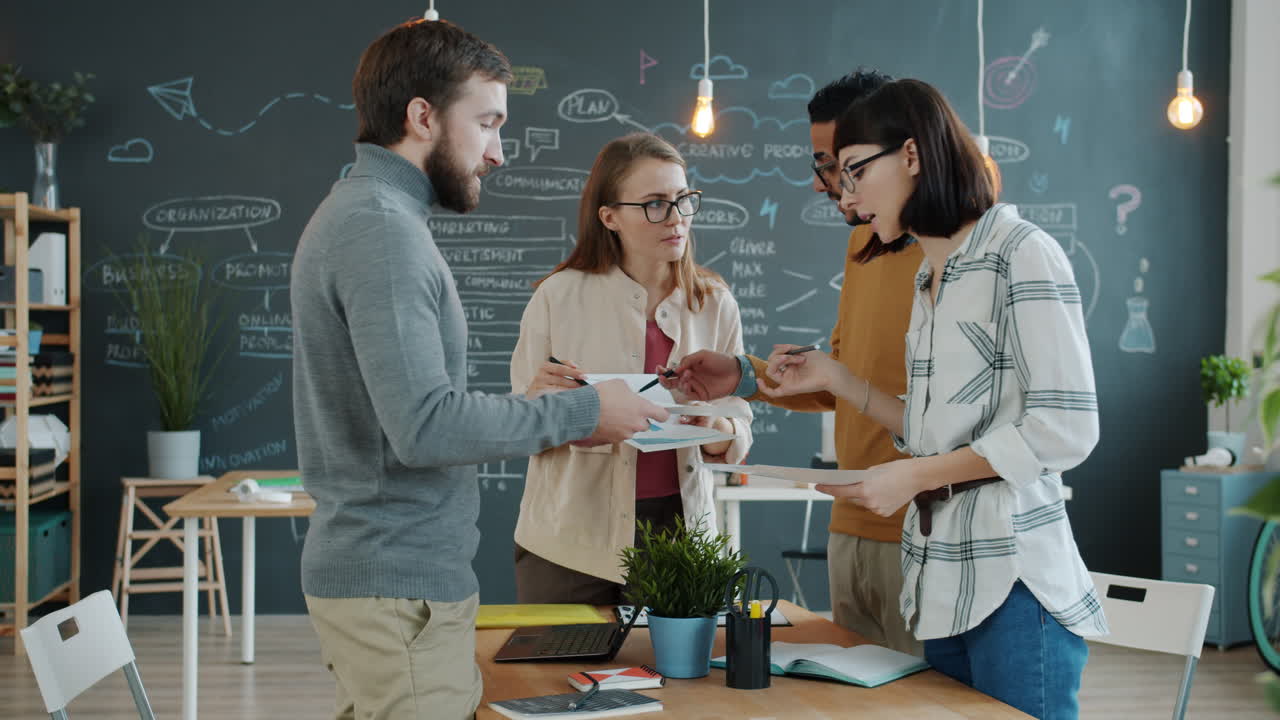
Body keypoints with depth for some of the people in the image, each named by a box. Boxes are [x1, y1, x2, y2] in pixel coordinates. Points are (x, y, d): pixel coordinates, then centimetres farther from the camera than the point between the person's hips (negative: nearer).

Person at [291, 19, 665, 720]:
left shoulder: (353, 213, 15)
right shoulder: (382, 230, -17)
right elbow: (424, 424, -25)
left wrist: (546, 410, 10)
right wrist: (579, 412, -15)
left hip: (363, 566, 10)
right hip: (400, 584, -10)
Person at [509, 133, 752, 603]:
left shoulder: (715, 304, 1)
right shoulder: (559, 296, -6)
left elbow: (738, 434, 3)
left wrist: (716, 429, -18)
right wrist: (541, 399, -23)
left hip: (678, 528, 2)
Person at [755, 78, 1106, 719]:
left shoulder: (1022, 253, -8)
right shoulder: (930, 279, 19)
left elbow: (1066, 427, -15)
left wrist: (916, 476, -15)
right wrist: (834, 379, 14)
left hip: (1013, 586, -8)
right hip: (943, 589, 8)